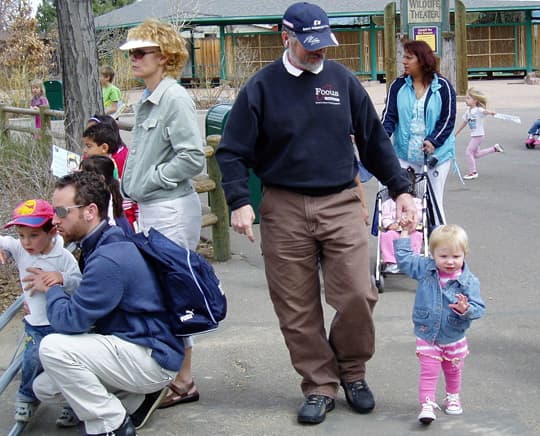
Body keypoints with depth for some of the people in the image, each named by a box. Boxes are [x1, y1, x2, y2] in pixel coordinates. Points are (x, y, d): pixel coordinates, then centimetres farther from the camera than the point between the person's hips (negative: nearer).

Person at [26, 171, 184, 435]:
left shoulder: (109, 258, -24)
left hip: (154, 359, -10)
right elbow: (86, 307, 19)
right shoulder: (106, 245, 9)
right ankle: (138, 395, 12)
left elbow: (69, 320, -22)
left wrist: (50, 289, -3)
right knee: (44, 388, 7)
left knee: (53, 347, -24)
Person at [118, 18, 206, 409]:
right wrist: (131, 186, 8)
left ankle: (183, 381, 9)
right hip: (149, 208, 9)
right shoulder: (147, 101, 13)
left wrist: (148, 179, -13)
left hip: (172, 210, -9)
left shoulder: (175, 98, -15)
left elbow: (193, 158, -21)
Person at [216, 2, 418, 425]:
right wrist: (240, 202, -13)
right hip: (284, 209, 0)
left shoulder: (342, 80, 7)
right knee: (297, 309, 2)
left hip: (341, 204, 1)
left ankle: (352, 371, 17)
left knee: (357, 295, -8)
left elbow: (375, 140, 15)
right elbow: (232, 152, 1)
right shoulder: (262, 88, 1)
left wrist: (401, 188, 10)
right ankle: (320, 386, 18)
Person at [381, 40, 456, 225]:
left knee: (434, 202, 3)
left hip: (436, 154, -2)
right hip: (405, 155, 2)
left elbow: (448, 118, -2)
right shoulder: (398, 86, 5)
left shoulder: (442, 86, -2)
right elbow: (389, 116, 0)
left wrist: (433, 141, -16)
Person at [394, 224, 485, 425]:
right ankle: (427, 405, 2)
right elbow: (403, 258, 1)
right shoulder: (424, 269, -10)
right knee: (428, 372, -4)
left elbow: (478, 308, -17)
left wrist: (466, 309, -37)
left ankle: (453, 397, 43)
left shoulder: (469, 281, -16)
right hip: (427, 336, 0)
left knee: (453, 371, 21)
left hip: (454, 338, 1)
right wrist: (405, 233, 0)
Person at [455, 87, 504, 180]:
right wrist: (455, 133, 21)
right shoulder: (468, 111, 8)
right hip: (474, 135, 9)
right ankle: (495, 148, 26)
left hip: (478, 135, -9)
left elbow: (485, 111, -37)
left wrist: (491, 112, -61)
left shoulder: (478, 110, -16)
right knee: (476, 154, 14)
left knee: (469, 151, -10)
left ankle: (473, 172, 0)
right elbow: (464, 123, 18)